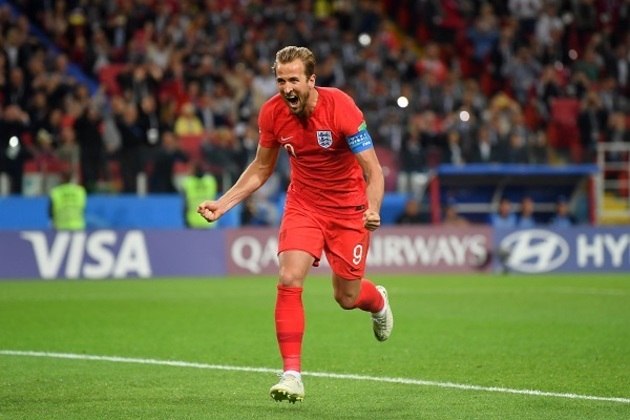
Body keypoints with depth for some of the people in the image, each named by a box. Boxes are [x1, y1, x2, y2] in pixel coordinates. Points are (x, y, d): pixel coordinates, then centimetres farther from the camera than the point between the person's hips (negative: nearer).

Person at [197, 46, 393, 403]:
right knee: (289, 280, -18)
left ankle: (378, 301, 46)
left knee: (347, 298, 6)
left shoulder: (341, 107, -25)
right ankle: (292, 376, -14)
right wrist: (222, 204, -2)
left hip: (347, 208, -3)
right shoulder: (272, 113, -13)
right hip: (303, 204, 3)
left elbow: (373, 172, -23)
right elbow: (261, 169, 6)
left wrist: (373, 210, -42)